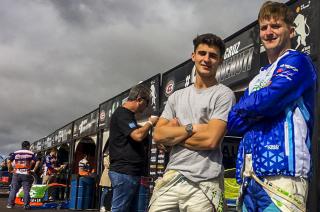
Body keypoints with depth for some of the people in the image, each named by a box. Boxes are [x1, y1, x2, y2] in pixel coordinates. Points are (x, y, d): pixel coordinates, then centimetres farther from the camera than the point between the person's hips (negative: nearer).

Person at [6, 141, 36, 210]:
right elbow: (33, 162, -11)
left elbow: (9, 161, 3)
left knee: (13, 189, 10)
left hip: (16, 173, 2)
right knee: (26, 190, 1)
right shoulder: (31, 153, 3)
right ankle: (26, 205, -1)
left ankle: (10, 204, 11)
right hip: (26, 174, -2)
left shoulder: (15, 153, 9)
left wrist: (10, 169, 14)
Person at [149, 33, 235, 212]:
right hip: (171, 178, 5)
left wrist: (173, 134, -2)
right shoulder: (177, 96, 14)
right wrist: (191, 128, -9)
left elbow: (210, 140, -14)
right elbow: (158, 135, 4)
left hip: (204, 184, -4)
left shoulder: (224, 95, -3)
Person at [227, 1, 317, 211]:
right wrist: (257, 111, -4)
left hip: (280, 170, -7)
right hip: (249, 174, 8)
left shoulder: (297, 61, 0)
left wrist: (242, 107, 6)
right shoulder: (259, 78, 23)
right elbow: (233, 122, 14)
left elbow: (265, 101, -16)